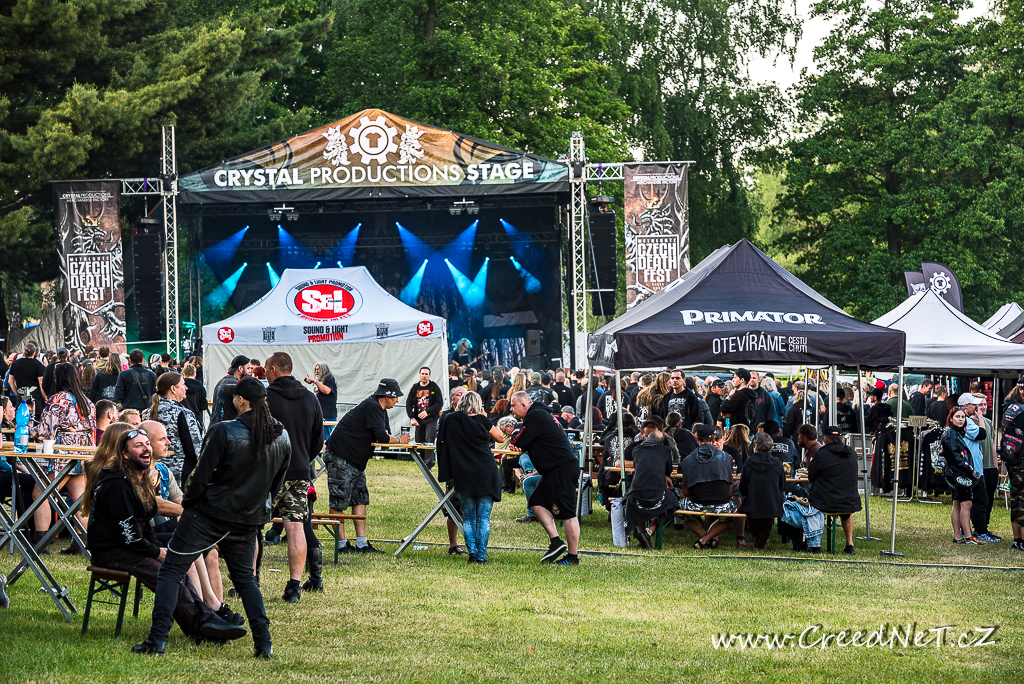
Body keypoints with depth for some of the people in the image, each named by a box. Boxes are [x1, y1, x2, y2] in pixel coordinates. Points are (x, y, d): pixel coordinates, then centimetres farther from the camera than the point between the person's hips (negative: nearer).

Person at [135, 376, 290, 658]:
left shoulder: (224, 432, -18)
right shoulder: (282, 439, -1)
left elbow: (201, 475, -15)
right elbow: (276, 485, 10)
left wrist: (187, 502, 2)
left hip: (209, 513, -5)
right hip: (249, 520, 5)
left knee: (170, 571, 4)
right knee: (244, 577, 22)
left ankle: (158, 639, -2)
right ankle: (264, 643, 14)